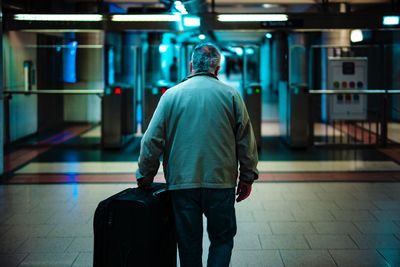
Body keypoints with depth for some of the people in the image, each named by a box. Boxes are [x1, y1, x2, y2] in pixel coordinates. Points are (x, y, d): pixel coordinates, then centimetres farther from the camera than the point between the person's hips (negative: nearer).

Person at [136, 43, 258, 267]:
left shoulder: (172, 94, 2)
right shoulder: (230, 95, 1)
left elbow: (152, 140, 1)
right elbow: (246, 141, 2)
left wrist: (145, 176, 11)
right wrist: (247, 178, 11)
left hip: (182, 183, 1)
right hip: (221, 182, -1)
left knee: (189, 243, 11)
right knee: (222, 239, 12)